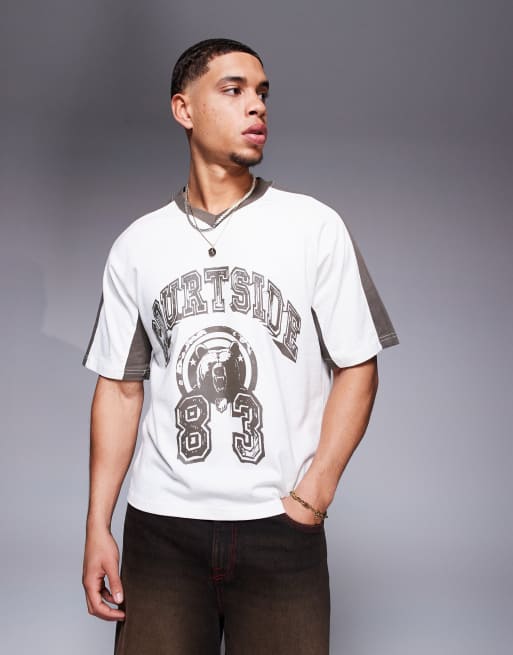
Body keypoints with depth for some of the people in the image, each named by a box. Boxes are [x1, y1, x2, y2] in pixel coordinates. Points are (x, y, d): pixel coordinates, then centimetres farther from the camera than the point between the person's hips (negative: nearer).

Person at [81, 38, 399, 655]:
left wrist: (313, 494, -9)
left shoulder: (314, 225, 0)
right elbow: (119, 386, 8)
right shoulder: (136, 245, 6)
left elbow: (357, 367, 0)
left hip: (281, 531, -1)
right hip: (159, 528, 2)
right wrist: (97, 527, 3)